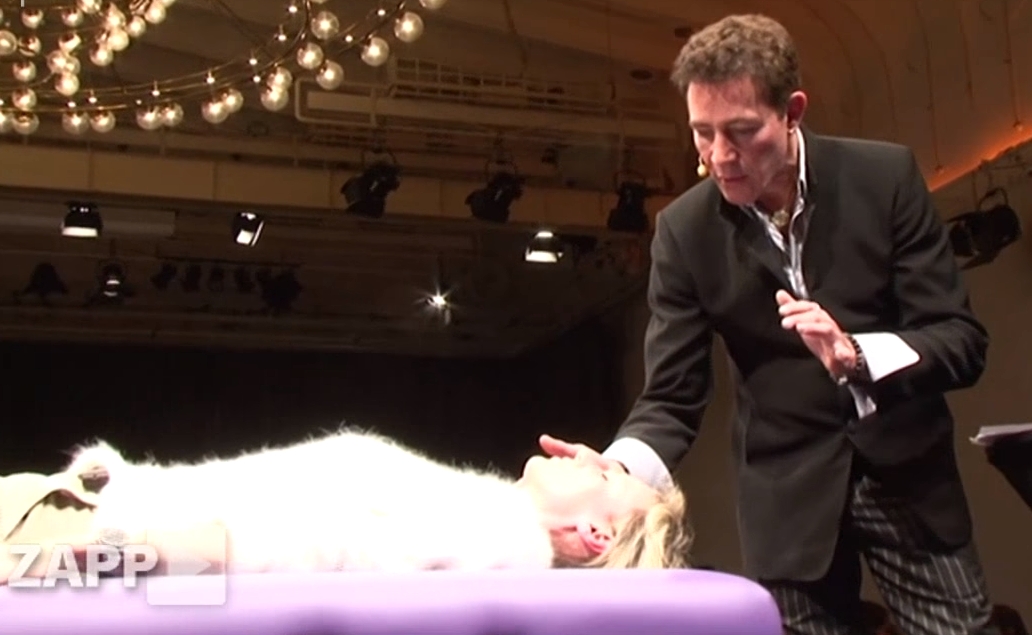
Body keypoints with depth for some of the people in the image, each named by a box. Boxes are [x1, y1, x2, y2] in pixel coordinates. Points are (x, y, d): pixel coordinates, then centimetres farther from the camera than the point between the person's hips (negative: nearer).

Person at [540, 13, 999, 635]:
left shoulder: (885, 176, -10)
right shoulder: (684, 229, -8)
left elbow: (962, 339, -10)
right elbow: (672, 399, -8)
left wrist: (854, 355, -30)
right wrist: (617, 469, -29)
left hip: (907, 471, 0)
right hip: (789, 493, 0)